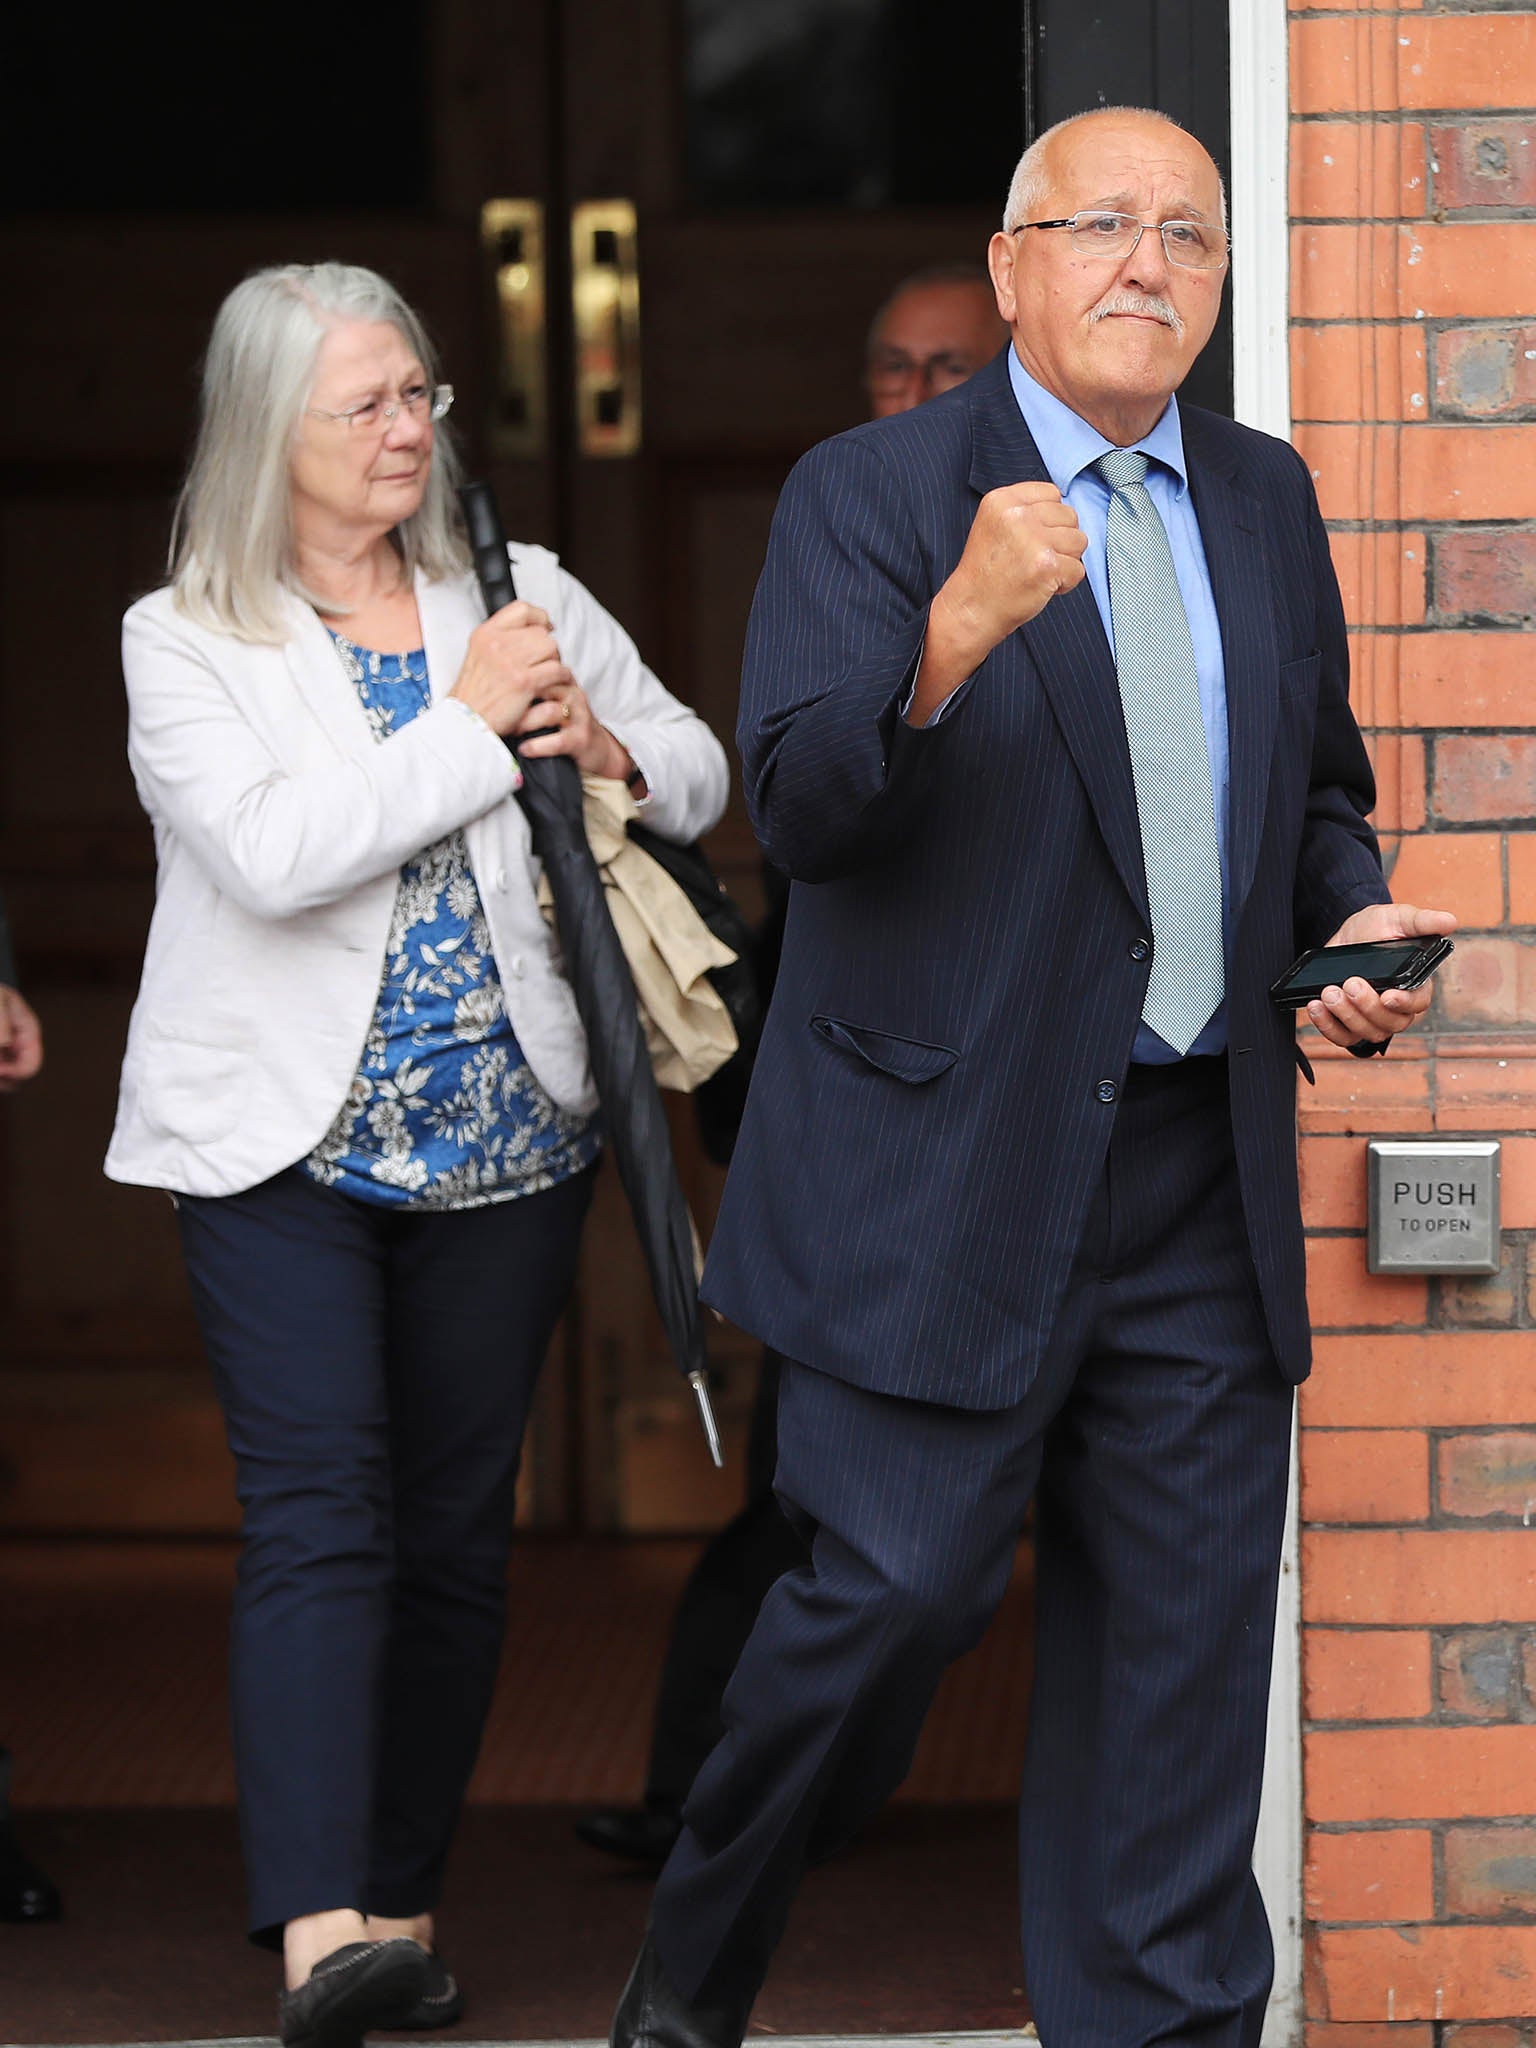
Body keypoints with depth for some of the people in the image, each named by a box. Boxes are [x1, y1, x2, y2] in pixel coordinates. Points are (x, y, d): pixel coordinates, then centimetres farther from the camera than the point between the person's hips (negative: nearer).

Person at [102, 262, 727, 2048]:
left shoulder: (521, 600, 9)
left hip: (504, 1144, 4)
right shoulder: (185, 641, -2)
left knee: (456, 1522, 7)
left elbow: (700, 774, 15)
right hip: (285, 1144, -4)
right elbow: (273, 851, -17)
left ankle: (402, 1903, 17)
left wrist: (605, 747, -7)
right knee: (319, 1512, -15)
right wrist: (468, 726, -15)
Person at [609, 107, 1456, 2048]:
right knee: (891, 1597, -6)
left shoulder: (1266, 502, 13)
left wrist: (1352, 918, 4)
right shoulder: (867, 492, -4)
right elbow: (800, 804, -17)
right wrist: (957, 633, -33)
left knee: (1182, 1649, 6)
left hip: (1201, 1171, 5)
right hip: (948, 1168, -5)